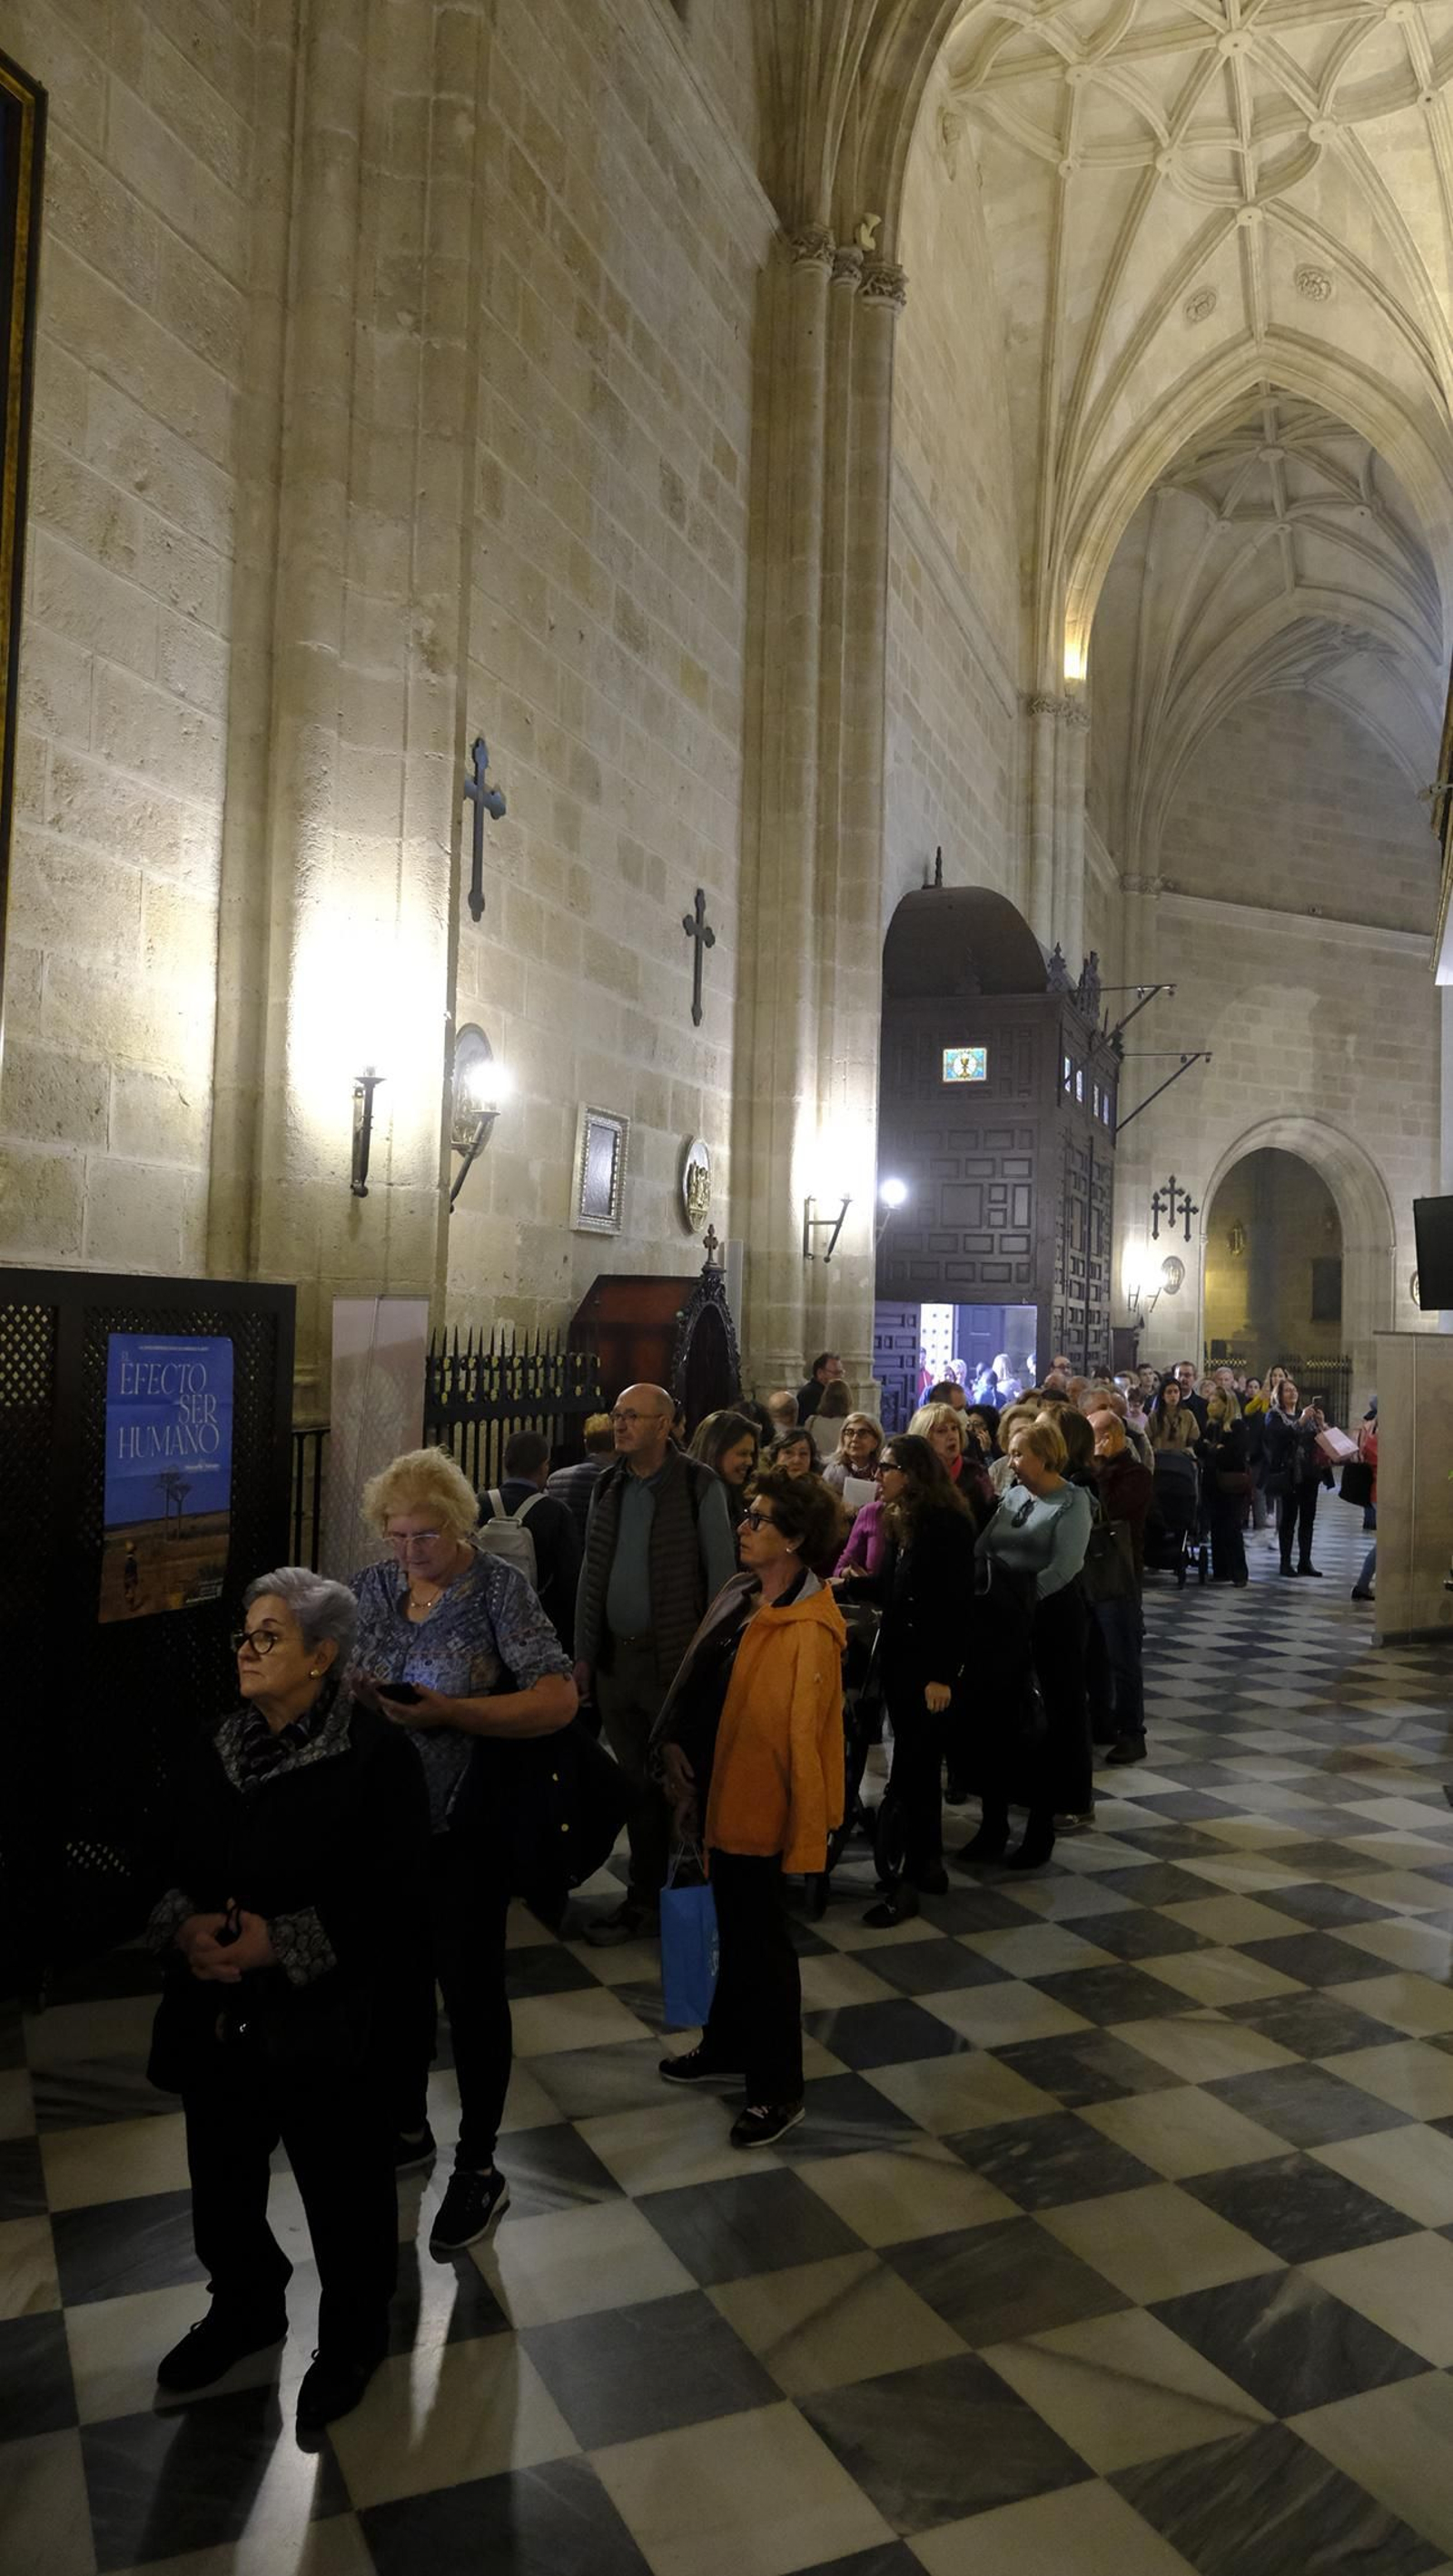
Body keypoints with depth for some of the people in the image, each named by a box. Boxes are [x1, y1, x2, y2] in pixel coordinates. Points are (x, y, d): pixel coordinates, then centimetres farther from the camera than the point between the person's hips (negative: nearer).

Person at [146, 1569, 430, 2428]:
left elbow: (396, 1896, -17)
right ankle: (245, 2308, 50)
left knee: (344, 2195, 13)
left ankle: (353, 2337, 41)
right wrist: (185, 1925, -11)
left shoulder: (375, 1755, -17)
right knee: (222, 2180, 20)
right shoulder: (215, 1750, 3)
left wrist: (282, 1942, -22)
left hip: (326, 2026, -5)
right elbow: (170, 1866, 10)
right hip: (218, 2018, 5)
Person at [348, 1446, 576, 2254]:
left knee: (471, 1988, 4)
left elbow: (559, 1701, -19)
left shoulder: (501, 1589, -13)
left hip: (468, 1828, -5)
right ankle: (409, 2127, 41)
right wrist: (352, 1693, -14)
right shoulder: (373, 1588, 2)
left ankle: (480, 2170, 21)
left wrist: (451, 1712, -28)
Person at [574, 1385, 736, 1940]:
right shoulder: (608, 1488, 8)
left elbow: (721, 1573, -7)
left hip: (675, 1658, -5)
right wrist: (584, 1654, 11)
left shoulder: (700, 1487, -8)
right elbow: (592, 1574, 12)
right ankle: (645, 1898, 24)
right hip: (615, 1658, 5)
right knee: (637, 1782, 13)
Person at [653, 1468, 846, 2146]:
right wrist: (673, 1743, 3)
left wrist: (808, 1837, -19)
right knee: (735, 1932, 24)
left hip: (763, 1809, -8)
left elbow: (804, 1736, -22)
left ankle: (777, 2089, 25)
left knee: (763, 1944, 8)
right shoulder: (739, 1594, 1)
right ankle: (727, 2047, 43)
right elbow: (696, 1677, 10)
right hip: (722, 1795, 8)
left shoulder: (809, 1629, -24)